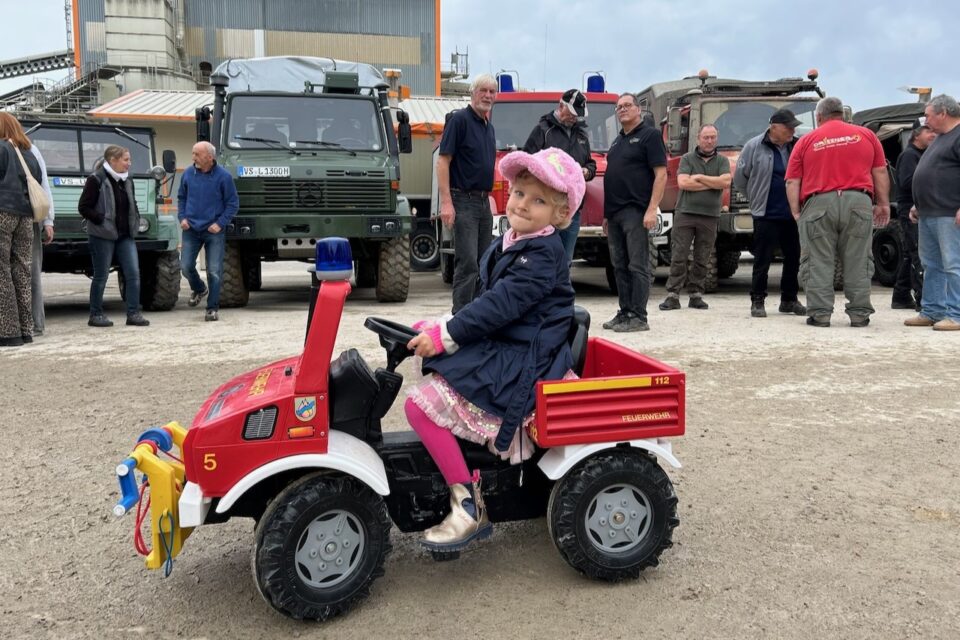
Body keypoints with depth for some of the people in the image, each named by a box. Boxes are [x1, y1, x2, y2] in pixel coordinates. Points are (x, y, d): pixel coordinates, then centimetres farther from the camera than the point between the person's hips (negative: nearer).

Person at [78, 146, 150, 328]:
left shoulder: (127, 181, 12)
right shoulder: (96, 180, -10)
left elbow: (132, 205, 24)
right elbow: (83, 207, -12)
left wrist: (135, 221, 8)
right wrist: (102, 220, -16)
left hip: (125, 235, 6)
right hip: (103, 236, -6)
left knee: (133, 273, -2)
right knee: (101, 276, 2)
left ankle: (133, 313, 4)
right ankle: (96, 315, 13)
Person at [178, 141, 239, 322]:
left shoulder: (223, 176, -8)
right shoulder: (188, 174, 3)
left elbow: (233, 203, -4)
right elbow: (181, 197, 16)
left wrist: (220, 223, -11)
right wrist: (182, 217, 2)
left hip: (214, 231, -3)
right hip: (191, 229, 3)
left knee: (214, 271, -3)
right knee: (186, 266, 3)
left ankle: (213, 308, 8)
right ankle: (199, 289, 34)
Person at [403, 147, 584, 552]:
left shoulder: (542, 254, -16)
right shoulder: (508, 245, 14)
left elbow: (502, 305, -24)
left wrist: (446, 336, -23)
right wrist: (440, 329, 10)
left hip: (519, 362, -11)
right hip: (500, 347, 11)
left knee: (420, 405, -18)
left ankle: (468, 506, -12)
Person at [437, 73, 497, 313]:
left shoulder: (488, 126, 16)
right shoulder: (460, 120, -8)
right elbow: (443, 161, -14)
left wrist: (488, 196, 18)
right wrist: (446, 202, -22)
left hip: (484, 201, 8)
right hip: (463, 201, -8)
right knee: (467, 263, -11)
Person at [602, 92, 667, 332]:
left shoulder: (649, 135, -2)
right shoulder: (618, 140, 21)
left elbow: (661, 174, -10)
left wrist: (652, 209, -19)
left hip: (635, 212, -8)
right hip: (615, 213, 8)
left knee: (637, 265, -7)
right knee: (620, 266, 10)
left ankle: (638, 317, -3)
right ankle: (624, 312, 16)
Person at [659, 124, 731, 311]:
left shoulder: (722, 160, 11)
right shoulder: (687, 158, 7)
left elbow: (726, 182, -7)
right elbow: (683, 182, -9)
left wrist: (699, 178, -6)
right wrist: (713, 184, -4)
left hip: (710, 216, 2)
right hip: (685, 213, -2)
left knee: (702, 259, 5)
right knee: (678, 256, -4)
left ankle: (696, 295, 12)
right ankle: (672, 295, -2)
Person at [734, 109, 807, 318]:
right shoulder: (754, 147, -3)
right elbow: (740, 178, 4)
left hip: (793, 214, 4)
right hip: (766, 214, -4)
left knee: (793, 258, 10)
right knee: (763, 259, 0)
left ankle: (789, 299, 23)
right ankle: (757, 301, 10)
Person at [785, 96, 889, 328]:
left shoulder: (806, 141, 9)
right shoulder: (866, 135, 13)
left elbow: (792, 181, 2)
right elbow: (880, 172, 11)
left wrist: (796, 211, 4)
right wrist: (883, 203, 16)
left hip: (818, 205, -1)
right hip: (858, 202, 2)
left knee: (818, 263, 4)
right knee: (857, 262, 8)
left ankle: (820, 313, 3)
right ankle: (859, 314, 11)